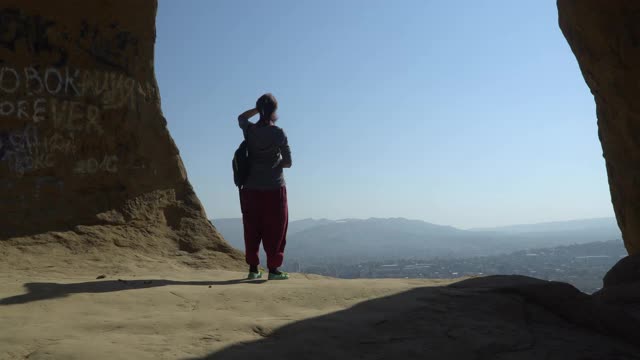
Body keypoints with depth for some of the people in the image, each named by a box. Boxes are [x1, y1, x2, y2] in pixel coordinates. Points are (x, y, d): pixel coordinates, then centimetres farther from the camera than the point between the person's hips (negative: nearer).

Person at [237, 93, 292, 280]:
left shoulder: (250, 130, -1)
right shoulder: (278, 133, -11)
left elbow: (241, 117, 24)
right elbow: (288, 162, -7)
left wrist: (258, 108, 14)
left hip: (251, 189, 4)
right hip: (274, 189, -4)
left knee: (252, 230, 10)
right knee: (274, 230, 5)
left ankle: (253, 268, 13)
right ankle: (273, 269, 6)